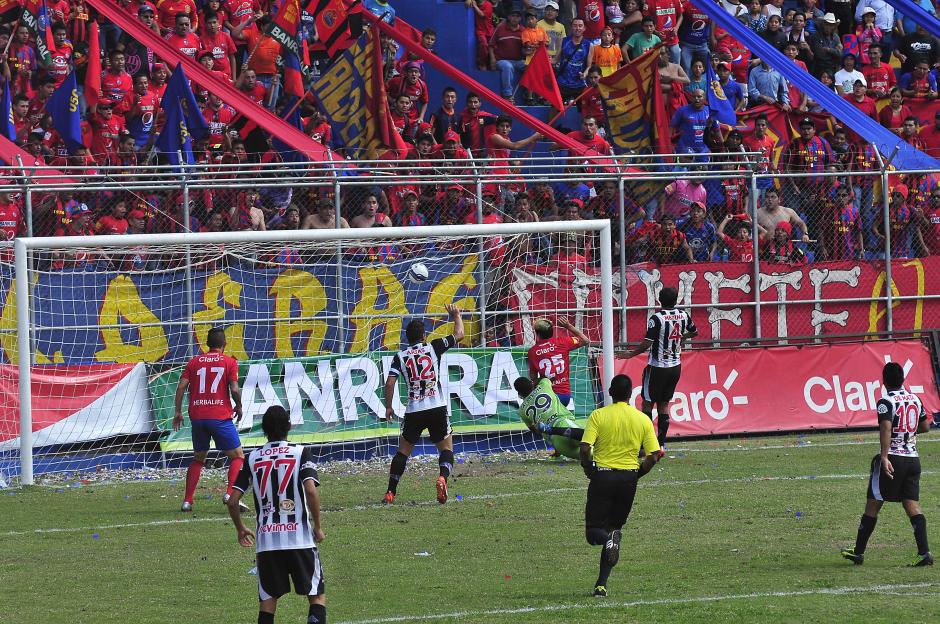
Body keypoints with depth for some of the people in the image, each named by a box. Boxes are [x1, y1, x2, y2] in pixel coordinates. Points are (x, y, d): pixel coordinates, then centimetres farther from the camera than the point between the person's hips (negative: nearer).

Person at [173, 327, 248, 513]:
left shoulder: (195, 362, 11)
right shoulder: (229, 362, 1)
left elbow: (181, 386, 3)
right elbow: (234, 389, -8)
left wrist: (178, 412, 10)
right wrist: (239, 407, 9)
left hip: (197, 417, 4)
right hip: (220, 417, -4)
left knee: (198, 459, 19)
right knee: (237, 456, 6)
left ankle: (187, 501, 10)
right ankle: (230, 494, -14)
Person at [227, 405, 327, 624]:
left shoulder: (252, 459, 6)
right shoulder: (301, 452, -2)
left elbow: (233, 501, 4)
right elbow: (311, 490, -15)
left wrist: (240, 529, 21)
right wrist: (318, 527, -3)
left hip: (266, 539, 2)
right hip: (299, 538, -2)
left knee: (268, 598, 12)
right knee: (317, 595, 7)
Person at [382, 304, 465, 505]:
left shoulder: (400, 356, 4)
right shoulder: (433, 347, 3)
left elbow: (390, 383, -4)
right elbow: (459, 335, 13)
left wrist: (388, 407, 8)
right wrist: (456, 315, 30)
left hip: (413, 411, 1)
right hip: (437, 408, -1)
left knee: (403, 451, 12)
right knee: (446, 448, 8)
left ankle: (390, 493, 7)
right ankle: (443, 477, -22)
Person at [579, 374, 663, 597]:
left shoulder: (598, 415, -6)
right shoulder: (643, 420, 1)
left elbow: (585, 449, -14)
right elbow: (653, 456, -1)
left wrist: (589, 470, 5)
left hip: (602, 475, -2)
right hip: (628, 477, 2)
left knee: (593, 532, 8)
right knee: (614, 527, 15)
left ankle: (608, 538, -30)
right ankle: (602, 584, 6)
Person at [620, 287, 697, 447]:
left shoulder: (657, 318, -16)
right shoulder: (683, 315, 2)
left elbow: (647, 344, -19)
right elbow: (694, 332, 20)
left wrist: (631, 354, -5)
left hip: (658, 367, -6)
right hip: (676, 366, 6)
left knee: (647, 403, 3)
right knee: (664, 404, 12)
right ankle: (661, 444, 9)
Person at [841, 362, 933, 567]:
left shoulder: (886, 402, -10)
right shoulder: (915, 399, 10)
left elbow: (886, 428, -23)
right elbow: (925, 426, 20)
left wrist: (884, 457, -28)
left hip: (892, 459, -5)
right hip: (913, 458, 5)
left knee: (873, 504, 6)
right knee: (912, 505, 1)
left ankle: (858, 552, 15)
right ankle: (924, 552, -14)